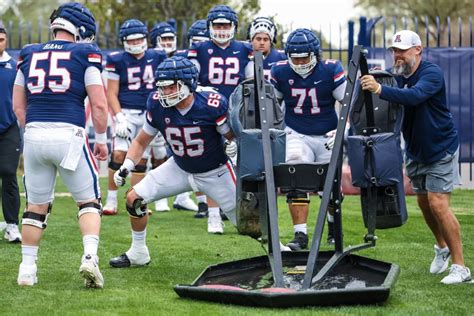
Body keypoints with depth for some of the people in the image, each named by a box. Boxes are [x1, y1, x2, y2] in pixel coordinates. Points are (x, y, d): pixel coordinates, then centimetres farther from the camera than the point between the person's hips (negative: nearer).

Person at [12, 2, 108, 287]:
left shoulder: (29, 55, 13)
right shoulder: (85, 54, 1)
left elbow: (18, 106, 15)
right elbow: (99, 105, -3)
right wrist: (101, 140, 9)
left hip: (34, 135, 3)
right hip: (69, 135, -3)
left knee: (36, 205, 15)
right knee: (89, 201, 10)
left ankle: (27, 269, 15)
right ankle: (90, 256, -9)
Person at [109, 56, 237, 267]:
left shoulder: (212, 106, -28)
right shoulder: (158, 106, -16)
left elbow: (234, 138, -13)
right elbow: (141, 141, -1)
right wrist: (127, 166, -14)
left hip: (214, 173, -4)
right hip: (180, 169, 4)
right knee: (134, 199, -3)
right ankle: (138, 253, 17)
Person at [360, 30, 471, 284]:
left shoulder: (431, 73, -23)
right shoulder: (398, 76, 1)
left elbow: (415, 96, -42)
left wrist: (380, 90, -53)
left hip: (441, 149, -7)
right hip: (415, 151, 7)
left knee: (438, 204, -15)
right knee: (424, 203, 16)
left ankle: (460, 267, -10)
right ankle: (442, 248, 41)